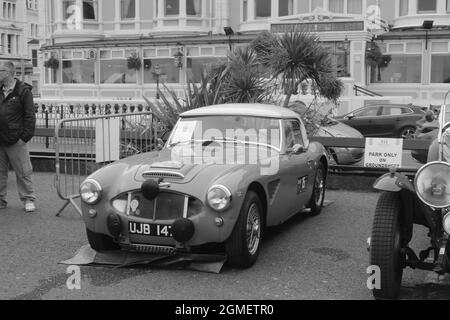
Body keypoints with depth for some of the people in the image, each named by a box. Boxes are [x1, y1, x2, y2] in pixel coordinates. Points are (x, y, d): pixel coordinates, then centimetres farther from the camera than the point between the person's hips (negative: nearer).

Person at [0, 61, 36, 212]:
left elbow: (30, 116, -8)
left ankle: (28, 199, 13)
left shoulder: (23, 91, -6)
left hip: (15, 141, -6)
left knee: (23, 172, 2)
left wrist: (25, 136, -13)